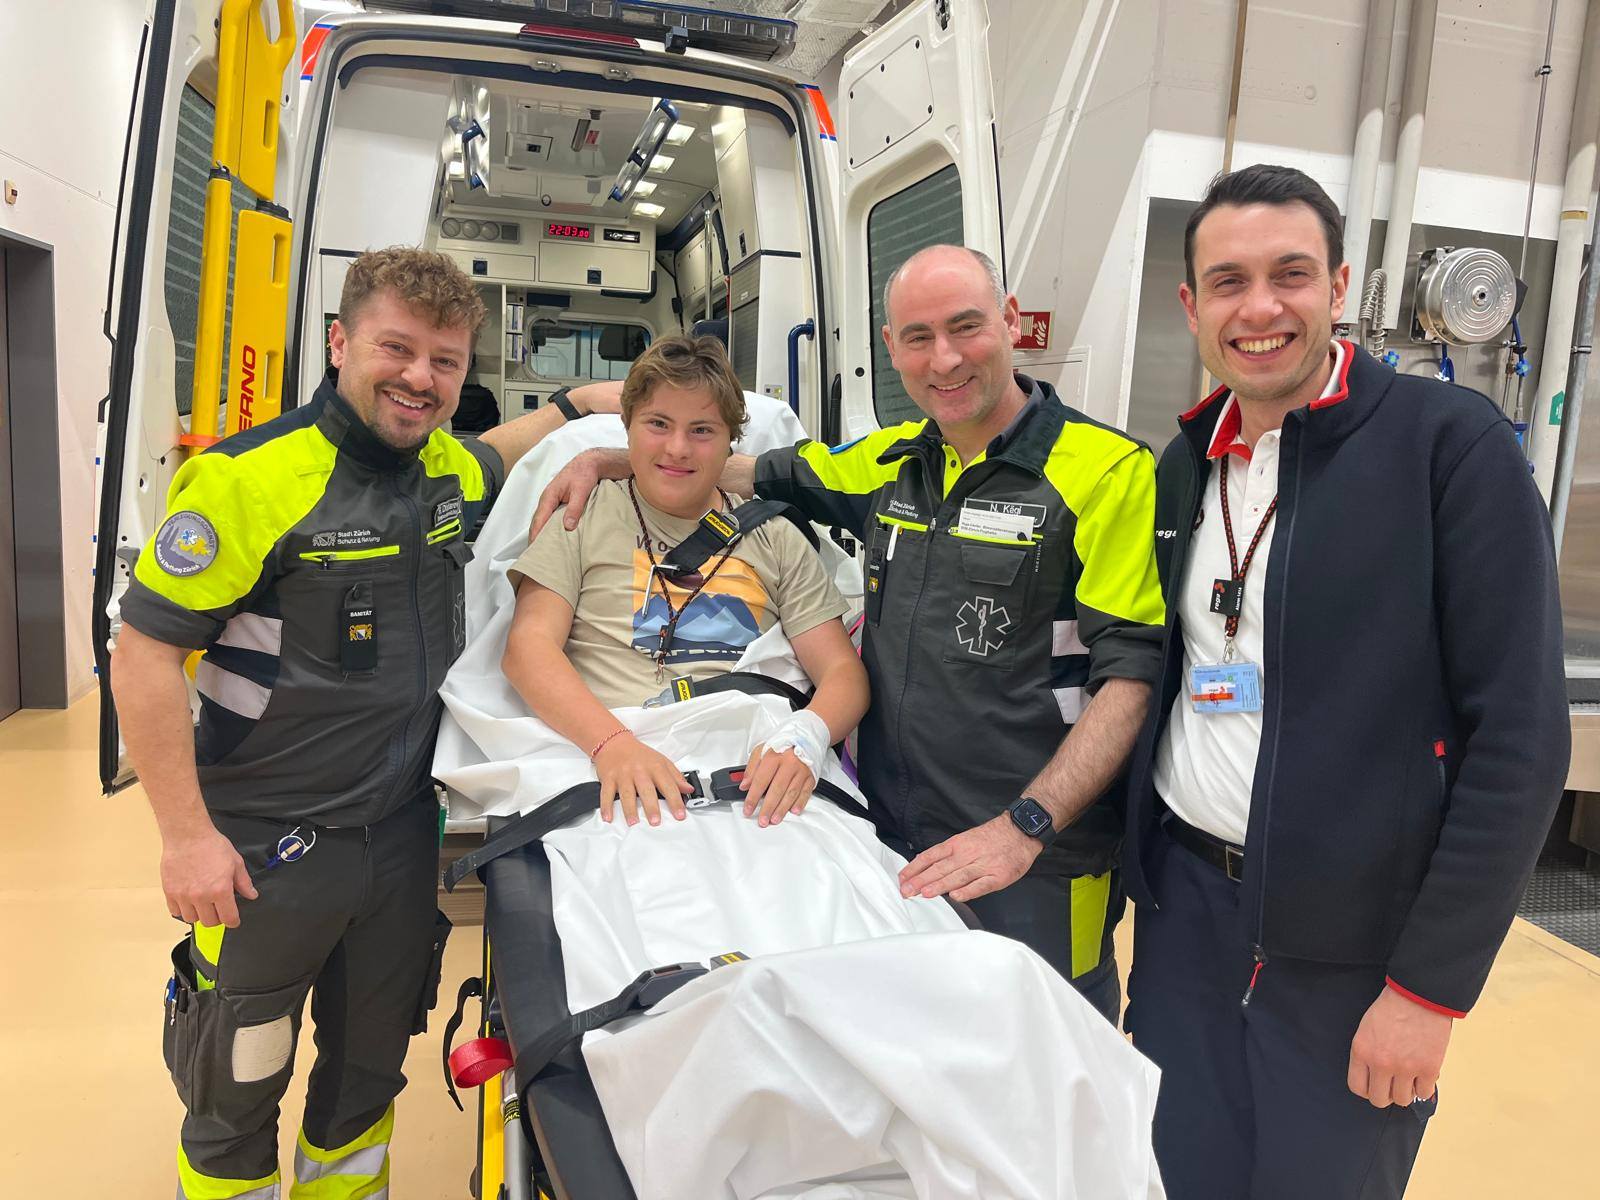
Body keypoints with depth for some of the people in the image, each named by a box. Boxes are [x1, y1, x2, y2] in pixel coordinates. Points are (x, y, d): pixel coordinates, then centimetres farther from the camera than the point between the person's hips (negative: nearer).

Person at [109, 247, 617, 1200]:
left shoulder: (453, 470, 2)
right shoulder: (252, 478, -18)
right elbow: (145, 655, -16)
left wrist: (576, 408, 15)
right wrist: (188, 834, -17)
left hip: (408, 837, 6)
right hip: (266, 852, -5)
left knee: (370, 1074, 23)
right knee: (237, 1094, 14)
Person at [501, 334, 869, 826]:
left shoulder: (776, 538, 16)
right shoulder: (586, 515, 11)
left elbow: (843, 670, 9)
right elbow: (528, 647, -1)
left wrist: (806, 735, -15)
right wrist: (613, 742, -19)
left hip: (758, 782, 2)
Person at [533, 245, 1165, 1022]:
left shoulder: (1107, 470, -10)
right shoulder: (890, 463, 8)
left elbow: (1131, 673, -15)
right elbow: (760, 473, 22)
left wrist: (1025, 827, -23)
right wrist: (607, 459, 15)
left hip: (1038, 864, -5)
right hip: (891, 843, 6)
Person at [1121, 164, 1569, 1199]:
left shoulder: (1453, 443, -11)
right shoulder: (1183, 466, 6)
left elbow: (1521, 736, -13)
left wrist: (1431, 986, -13)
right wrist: (1140, 865, 6)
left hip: (1352, 947, -4)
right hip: (1185, 906, 5)